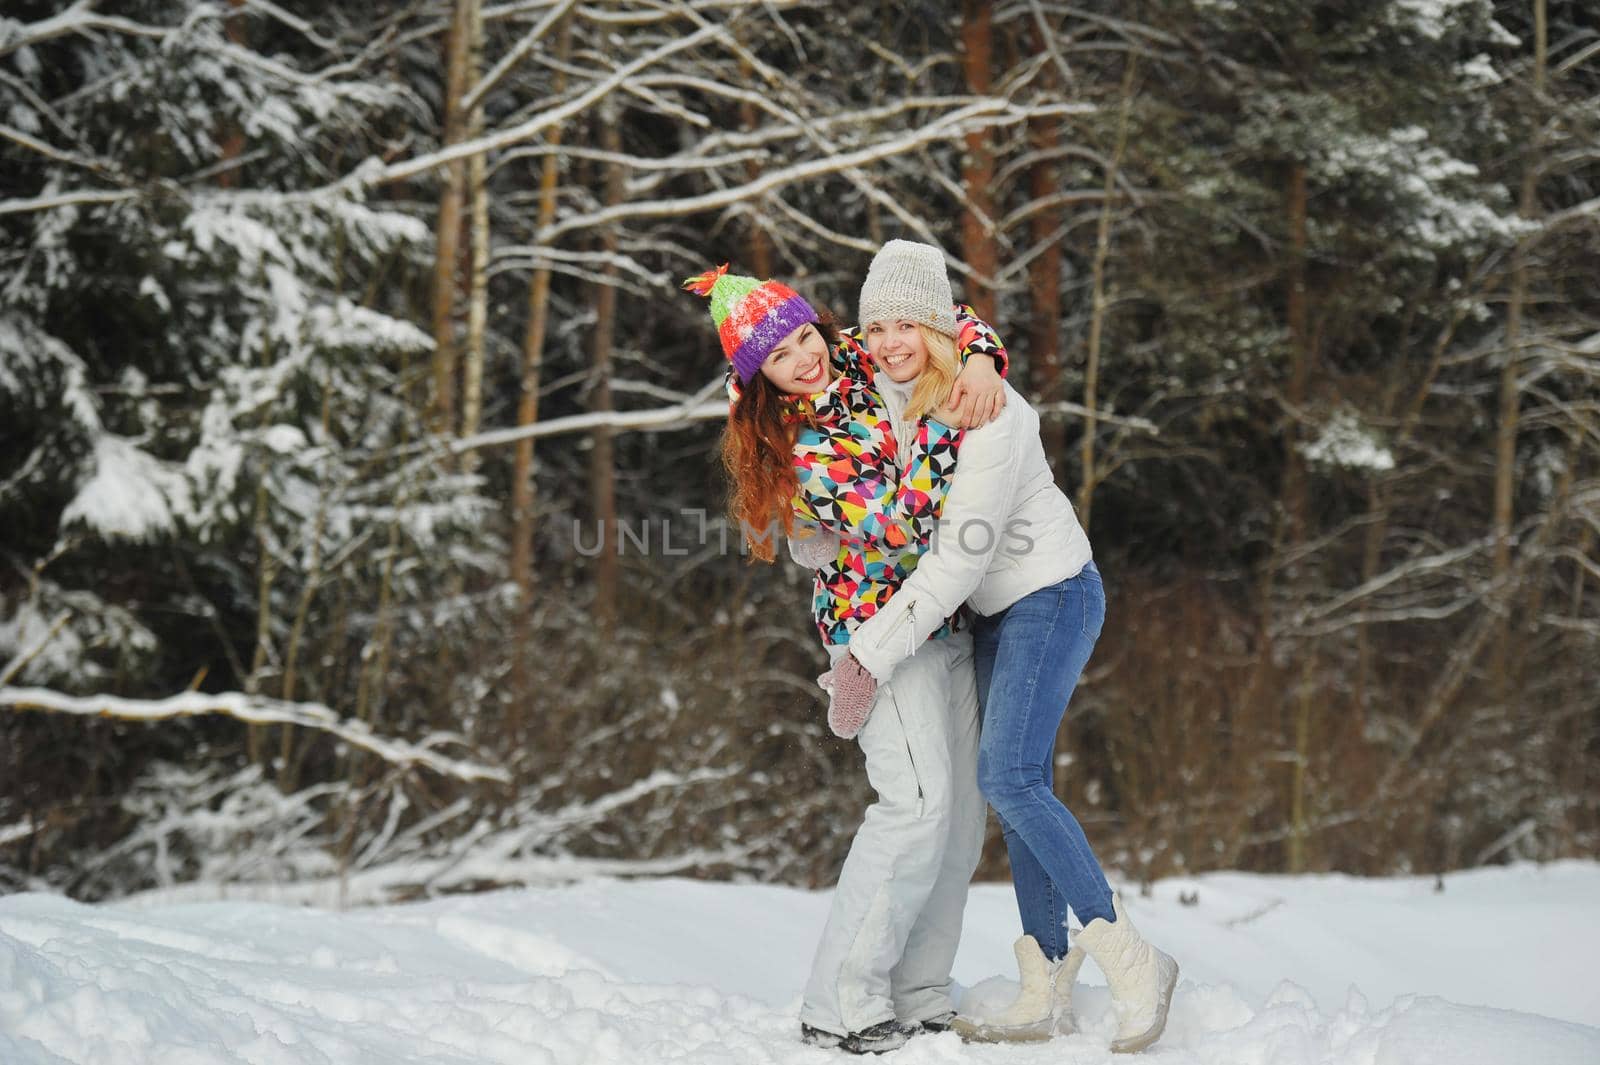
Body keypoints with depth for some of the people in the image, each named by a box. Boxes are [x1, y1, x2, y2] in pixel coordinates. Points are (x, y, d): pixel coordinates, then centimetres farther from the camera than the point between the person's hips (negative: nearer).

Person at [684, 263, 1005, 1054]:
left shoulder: (863, 362, 2)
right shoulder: (796, 454, -18)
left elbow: (952, 323, 15)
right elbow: (905, 528, -21)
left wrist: (980, 363, -6)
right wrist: (942, 426, -19)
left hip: (944, 624, 8)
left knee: (962, 812, 5)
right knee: (919, 802, -19)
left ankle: (916, 1000, 10)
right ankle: (842, 1005, -15)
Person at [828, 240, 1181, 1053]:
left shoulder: (984, 412, -24)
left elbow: (958, 557, -26)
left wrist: (874, 654, -25)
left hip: (1052, 596, -8)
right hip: (996, 611, 8)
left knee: (1008, 775, -21)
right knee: (1017, 789, 6)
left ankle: (1129, 960, -15)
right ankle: (1046, 995, 10)